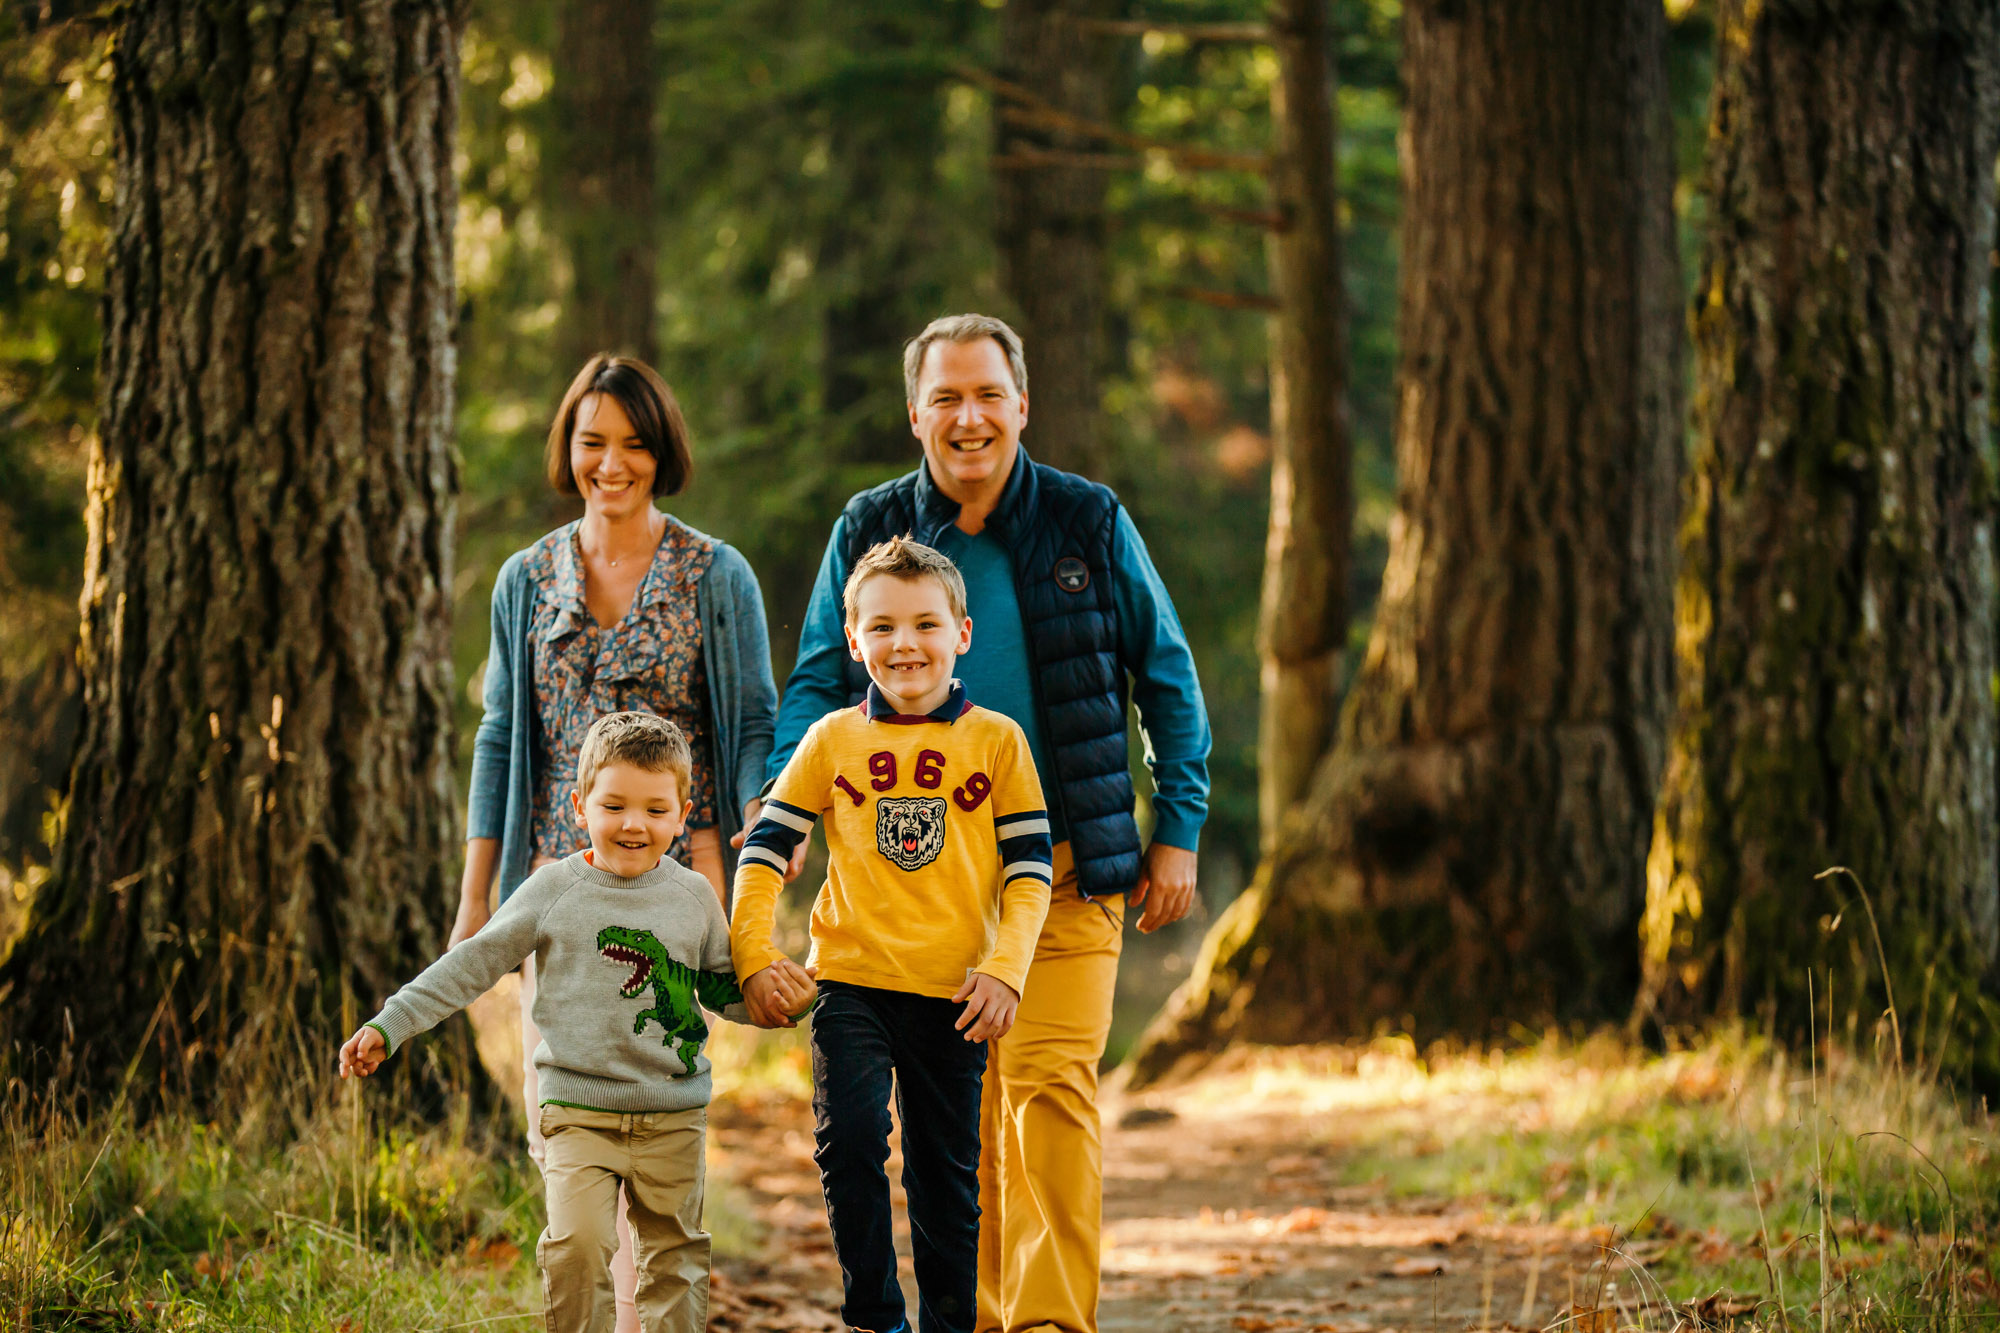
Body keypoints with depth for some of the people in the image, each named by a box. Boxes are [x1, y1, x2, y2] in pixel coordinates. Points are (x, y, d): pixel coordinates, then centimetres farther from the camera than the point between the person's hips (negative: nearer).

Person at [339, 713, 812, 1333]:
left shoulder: (693, 897, 5)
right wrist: (388, 1027, -3)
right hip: (579, 1110, -2)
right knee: (576, 1242, -17)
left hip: (673, 1117, 2)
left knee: (676, 1253, 7)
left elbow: (721, 987, 15)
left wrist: (772, 998, -6)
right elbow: (470, 966, 1)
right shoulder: (554, 891, -2)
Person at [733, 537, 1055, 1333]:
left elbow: (1029, 870, 2)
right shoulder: (832, 741, 5)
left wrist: (1005, 969, -10)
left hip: (953, 992, 0)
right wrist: (755, 956, -5)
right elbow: (764, 852, 5)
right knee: (849, 1141, -15)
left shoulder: (996, 742, 3)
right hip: (851, 981, 0)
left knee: (946, 1175, 7)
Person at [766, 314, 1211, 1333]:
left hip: (1064, 863, -2)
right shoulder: (869, 532, 4)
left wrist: (1177, 833, 3)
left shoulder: (1088, 525, 1)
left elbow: (1168, 679, 7)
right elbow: (819, 682, 6)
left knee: (1050, 1085, -13)